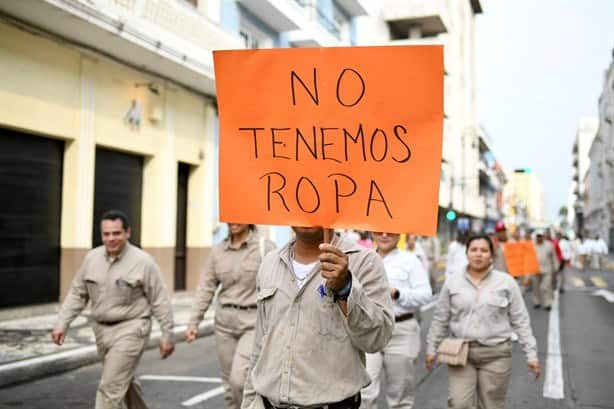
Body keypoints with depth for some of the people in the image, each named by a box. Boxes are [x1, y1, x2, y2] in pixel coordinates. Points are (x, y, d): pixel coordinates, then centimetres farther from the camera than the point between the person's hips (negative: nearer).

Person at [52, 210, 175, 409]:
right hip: (102, 329, 6)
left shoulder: (142, 261, -13)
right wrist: (62, 324, 2)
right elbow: (77, 294, 9)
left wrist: (167, 336, -7)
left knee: (111, 387, -9)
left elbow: (160, 301, -9)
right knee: (124, 380, 21)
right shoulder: (92, 258, 1)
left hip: (130, 329, -6)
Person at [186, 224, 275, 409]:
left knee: (239, 379, -16)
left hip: (254, 321, -5)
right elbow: (205, 288, 7)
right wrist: (193, 322, 1)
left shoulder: (265, 247, -7)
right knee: (229, 382, 10)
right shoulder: (217, 250, 6)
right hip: (224, 321, 5)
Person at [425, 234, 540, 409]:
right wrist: (431, 349, 11)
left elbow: (521, 321, 2)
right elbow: (440, 320, 11)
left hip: (495, 355, -1)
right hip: (461, 353, 1)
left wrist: (531, 354, -1)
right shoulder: (452, 283, 5)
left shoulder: (506, 282, 1)